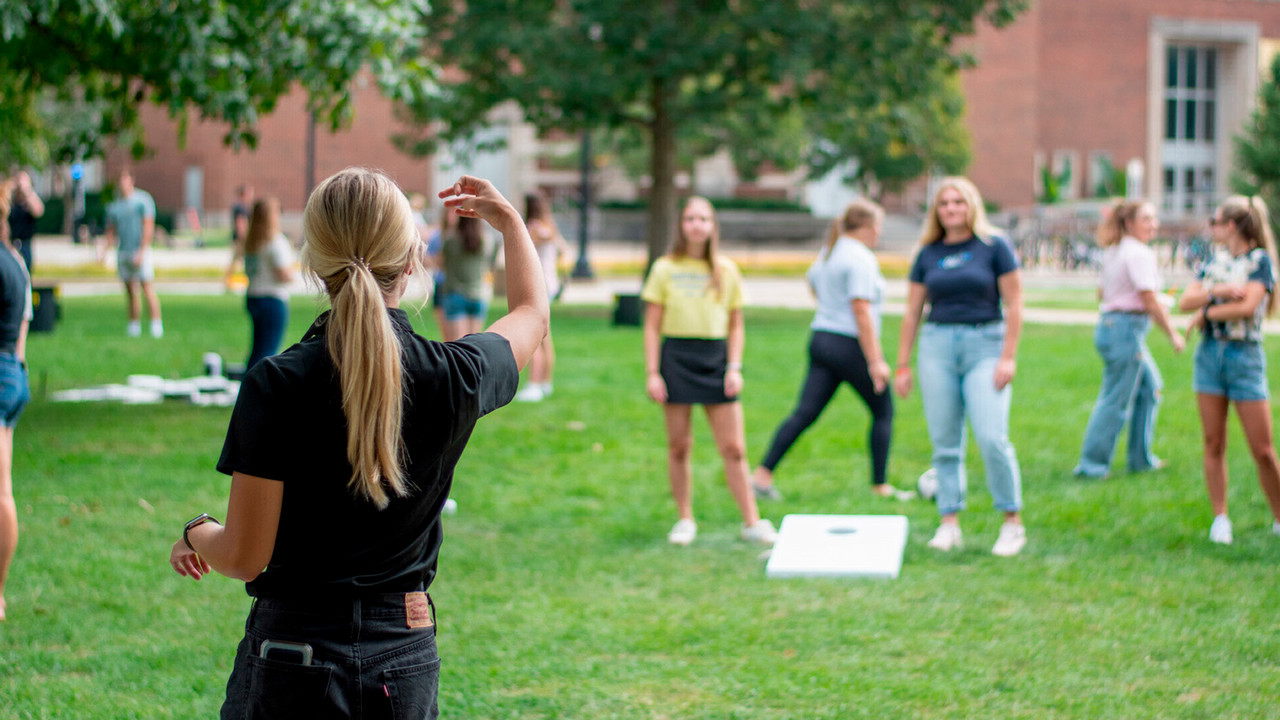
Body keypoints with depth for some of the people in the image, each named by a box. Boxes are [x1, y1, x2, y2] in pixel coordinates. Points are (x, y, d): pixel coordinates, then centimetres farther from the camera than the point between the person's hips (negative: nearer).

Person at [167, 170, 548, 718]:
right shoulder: (453, 376, -6)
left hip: (294, 664, -3)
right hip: (407, 663, 3)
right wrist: (508, 219, 36)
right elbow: (531, 312, 19)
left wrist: (197, 534, 12)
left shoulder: (276, 386, -15)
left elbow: (244, 558, -11)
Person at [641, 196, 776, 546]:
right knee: (679, 447, 3)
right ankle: (685, 520, 15)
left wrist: (734, 367, 0)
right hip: (677, 357, -1)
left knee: (733, 448, -1)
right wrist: (652, 373, -6)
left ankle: (752, 522, 5)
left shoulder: (726, 271, 7)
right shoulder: (665, 269, 2)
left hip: (716, 359, 1)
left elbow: (735, 325, 11)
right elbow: (652, 326, 1)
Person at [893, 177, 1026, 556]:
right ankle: (949, 523, 7)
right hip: (937, 346, 4)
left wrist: (1008, 357, -8)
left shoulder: (994, 247, 1)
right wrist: (902, 365, 11)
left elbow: (1014, 305, -1)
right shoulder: (928, 254, 11)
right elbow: (912, 312, 14)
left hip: (984, 344, -3)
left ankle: (1013, 523, -2)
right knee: (945, 441, 2)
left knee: (992, 437, -13)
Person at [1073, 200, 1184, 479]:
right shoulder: (1140, 254, -14)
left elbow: (1101, 293, 21)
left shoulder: (1112, 252, 14)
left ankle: (1141, 458, 23)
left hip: (1107, 323, 10)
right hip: (1127, 328, -10)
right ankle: (1091, 464, -2)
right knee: (1116, 400, -4)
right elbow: (1151, 301, -17)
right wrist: (1173, 335, -9)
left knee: (1149, 387, 19)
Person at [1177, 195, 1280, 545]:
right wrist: (1217, 291, -14)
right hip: (1209, 354, 5)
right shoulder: (1213, 262, 12)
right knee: (1213, 444, 4)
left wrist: (1206, 312, -7)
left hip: (1245, 356, -5)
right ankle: (1220, 519, 12)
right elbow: (1185, 301, 1)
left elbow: (1248, 306, -18)